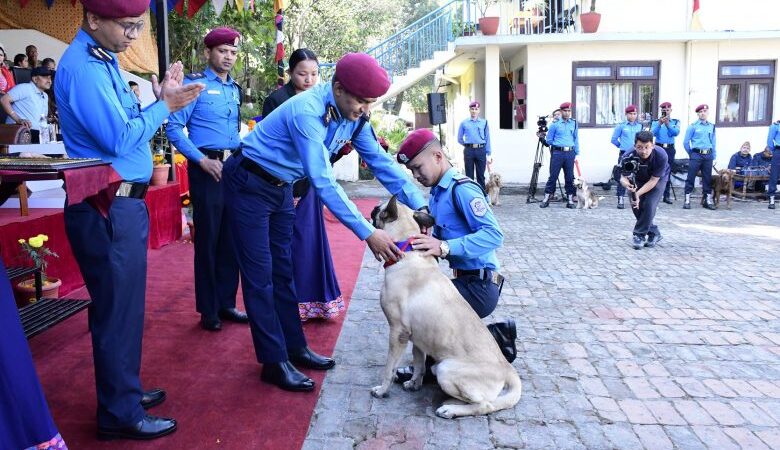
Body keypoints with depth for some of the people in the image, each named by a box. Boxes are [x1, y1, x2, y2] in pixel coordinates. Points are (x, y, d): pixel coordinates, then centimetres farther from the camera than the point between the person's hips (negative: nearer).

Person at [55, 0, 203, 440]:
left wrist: (161, 99, 2)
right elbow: (119, 139, -21)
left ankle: (124, 390, 34)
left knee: (124, 304, 18)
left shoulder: (102, 60, 13)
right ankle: (120, 414, 15)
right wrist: (165, 106, -11)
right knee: (118, 309, 0)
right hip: (107, 209, -10)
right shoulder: (83, 67, -17)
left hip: (122, 202, 10)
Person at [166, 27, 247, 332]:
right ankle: (208, 310, 12)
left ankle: (226, 303, 21)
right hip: (207, 168, -6)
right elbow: (174, 128, -10)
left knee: (231, 238, 9)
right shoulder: (194, 84, -4)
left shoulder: (234, 88, 16)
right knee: (208, 239, 0)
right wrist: (202, 160, -17)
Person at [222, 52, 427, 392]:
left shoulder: (353, 116, -7)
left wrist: (420, 206, -13)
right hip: (250, 185, -8)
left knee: (282, 270, 13)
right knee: (260, 275, -4)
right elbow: (323, 182, -38)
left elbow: (380, 161, -4)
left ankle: (294, 347, 23)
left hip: (281, 187, 8)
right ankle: (274, 362, 4)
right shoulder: (307, 111, -32)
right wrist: (367, 233, -39)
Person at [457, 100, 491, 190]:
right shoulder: (464, 123, 8)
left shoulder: (484, 122, 8)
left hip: (481, 150, 0)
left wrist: (488, 154, 3)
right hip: (469, 151, 0)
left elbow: (487, 139, 7)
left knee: (481, 175, 4)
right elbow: (460, 139, 15)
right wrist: (467, 145, 9)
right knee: (469, 176, 5)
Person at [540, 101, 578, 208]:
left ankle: (570, 200, 10)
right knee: (553, 176, -2)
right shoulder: (555, 124, 1)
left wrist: (576, 154, 9)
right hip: (557, 153, -2)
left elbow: (576, 139, 13)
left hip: (570, 153, 2)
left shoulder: (574, 123, 10)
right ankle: (546, 198, 3)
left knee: (570, 177, 4)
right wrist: (558, 145, 11)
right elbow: (548, 140, 7)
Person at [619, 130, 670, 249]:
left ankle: (640, 235, -3)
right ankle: (654, 234, 16)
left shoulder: (661, 156, -37)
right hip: (638, 179, 3)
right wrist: (626, 184, -51)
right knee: (636, 205, -5)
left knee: (649, 204, -19)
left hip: (658, 179, -3)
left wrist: (638, 194, -42)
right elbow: (623, 177, -26)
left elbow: (653, 180, -31)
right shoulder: (628, 157, -33)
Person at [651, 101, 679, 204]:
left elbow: (676, 132, -10)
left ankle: (667, 196, 8)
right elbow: (653, 133, -10)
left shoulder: (676, 122, 9)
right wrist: (660, 124, -23)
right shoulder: (656, 122, 7)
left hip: (670, 149, 1)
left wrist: (667, 124, -23)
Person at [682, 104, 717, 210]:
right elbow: (686, 142, 2)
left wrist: (713, 156, 9)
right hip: (696, 154, -4)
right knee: (691, 177, -5)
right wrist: (691, 153, 6)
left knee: (707, 178, 6)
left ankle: (708, 200, 12)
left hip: (708, 155, 4)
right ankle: (687, 200, -3)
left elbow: (713, 142, 15)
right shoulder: (693, 126, 1)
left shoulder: (712, 126, 12)